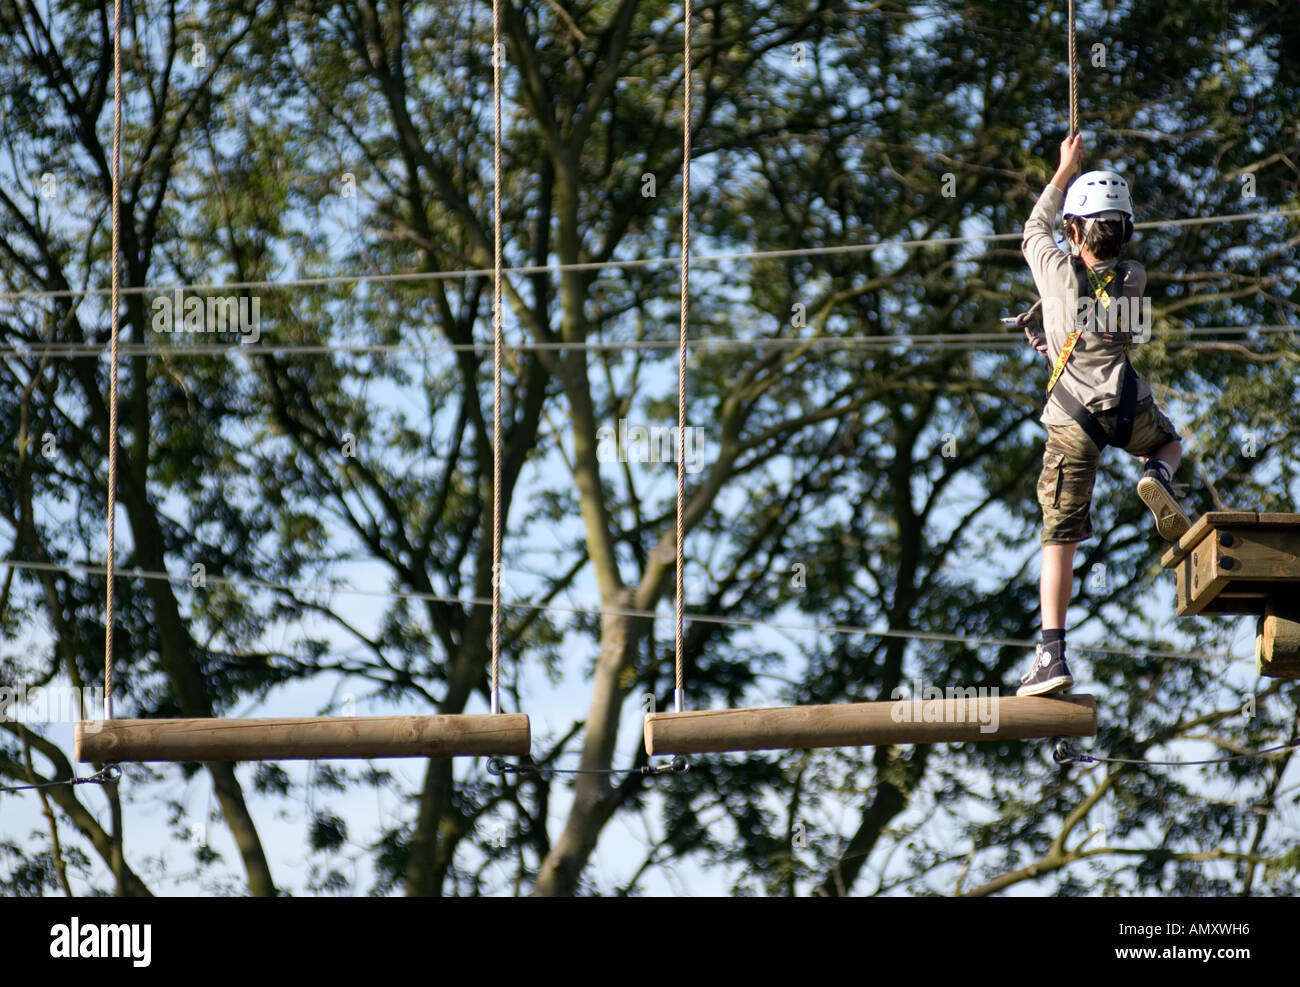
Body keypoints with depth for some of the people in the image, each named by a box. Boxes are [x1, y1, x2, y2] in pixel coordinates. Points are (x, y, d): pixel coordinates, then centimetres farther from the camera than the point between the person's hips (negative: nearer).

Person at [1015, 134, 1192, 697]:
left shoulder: (1057, 270, -1)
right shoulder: (1134, 281, 4)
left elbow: (1034, 230, 21)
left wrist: (1066, 170, 31)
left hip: (1072, 421, -1)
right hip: (1131, 408, 1)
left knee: (1059, 540, 0)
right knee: (1169, 444, 37)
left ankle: (1053, 656, -12)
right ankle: (1157, 481, -1)